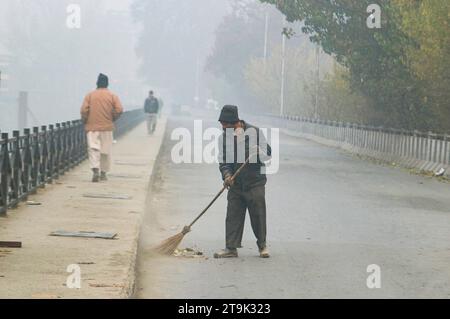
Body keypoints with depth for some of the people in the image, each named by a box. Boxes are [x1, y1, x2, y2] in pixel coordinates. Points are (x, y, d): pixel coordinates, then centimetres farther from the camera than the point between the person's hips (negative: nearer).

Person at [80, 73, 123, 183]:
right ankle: (103, 173, 17)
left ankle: (95, 170, -25)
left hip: (92, 127, -1)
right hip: (107, 127, 1)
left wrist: (85, 122, 8)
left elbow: (84, 110, -8)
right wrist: (112, 119, 10)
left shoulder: (90, 95, 1)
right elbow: (119, 110, -7)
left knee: (93, 149, -6)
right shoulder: (112, 96, 2)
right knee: (106, 151, 11)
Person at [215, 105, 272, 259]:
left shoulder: (254, 132, -6)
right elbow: (223, 161, 4)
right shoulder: (224, 137, 3)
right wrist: (227, 175, -15)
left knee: (258, 215, 3)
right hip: (235, 184, 3)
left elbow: (268, 153, -1)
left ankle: (262, 245, 19)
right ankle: (231, 247, 3)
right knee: (233, 215, -1)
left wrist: (257, 153, -23)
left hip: (255, 182, -3)